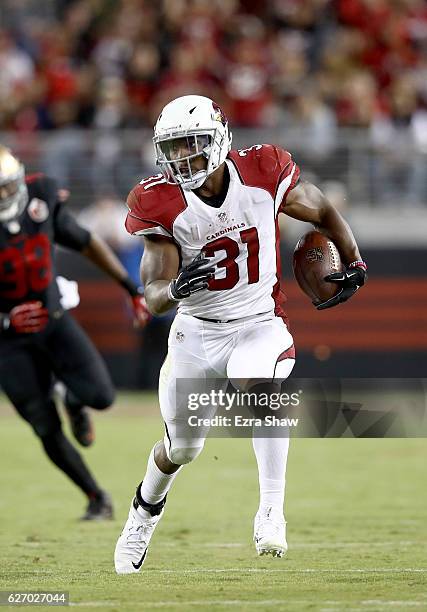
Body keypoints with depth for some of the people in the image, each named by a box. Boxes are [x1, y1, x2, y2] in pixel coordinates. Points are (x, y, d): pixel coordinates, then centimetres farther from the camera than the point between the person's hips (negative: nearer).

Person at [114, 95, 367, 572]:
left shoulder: (261, 174, -14)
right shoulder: (160, 204, -14)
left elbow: (323, 213, 5)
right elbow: (153, 297, -16)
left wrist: (354, 265, -3)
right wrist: (176, 287, -38)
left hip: (259, 324, -1)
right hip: (197, 331, 1)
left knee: (257, 388, -35)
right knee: (182, 446, 13)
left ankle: (271, 512, -33)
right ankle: (145, 511, 45)